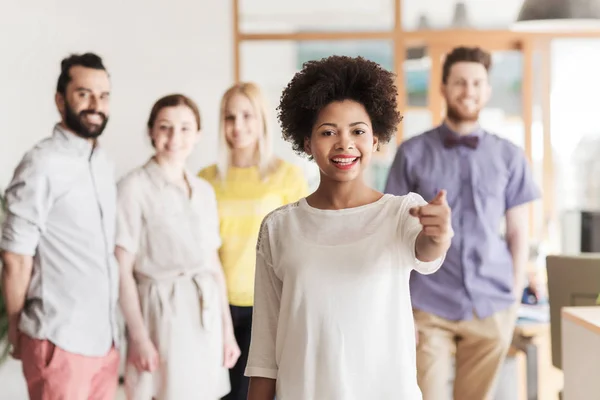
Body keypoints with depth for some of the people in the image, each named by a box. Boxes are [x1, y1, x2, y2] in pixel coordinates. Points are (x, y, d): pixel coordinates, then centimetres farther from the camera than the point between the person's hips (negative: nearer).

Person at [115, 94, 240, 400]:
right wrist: (138, 336, -13)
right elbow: (123, 270, -10)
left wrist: (227, 329, 11)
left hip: (206, 316, 5)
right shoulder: (135, 187, -8)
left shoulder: (204, 190, 11)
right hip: (163, 314, -5)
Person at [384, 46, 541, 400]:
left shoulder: (509, 156, 5)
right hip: (428, 305, -2)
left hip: (492, 306, 2)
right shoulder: (412, 153, 0)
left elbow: (518, 232, 8)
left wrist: (515, 296, 4)